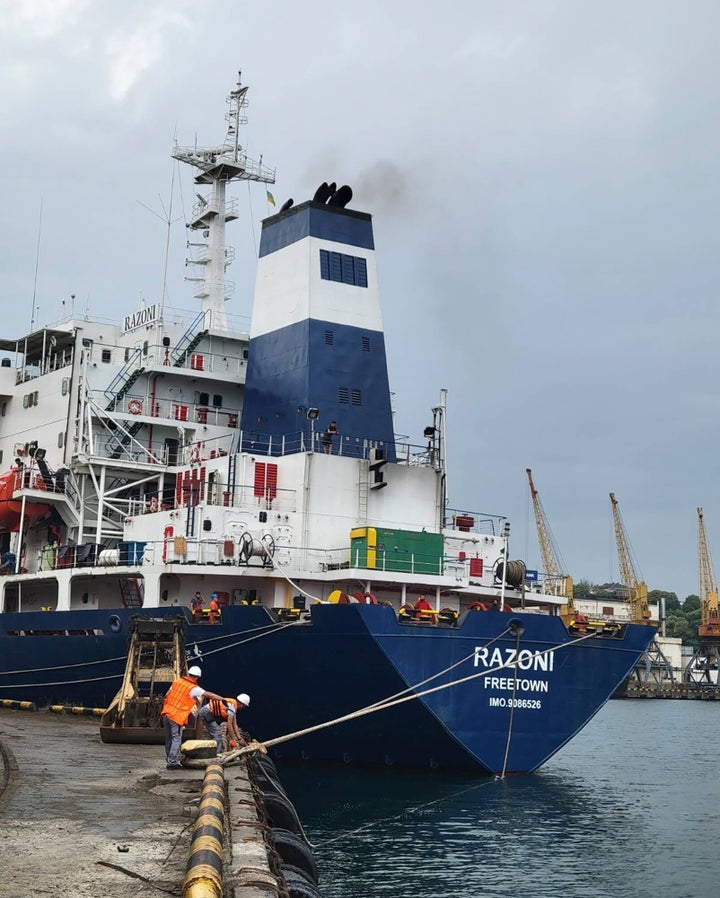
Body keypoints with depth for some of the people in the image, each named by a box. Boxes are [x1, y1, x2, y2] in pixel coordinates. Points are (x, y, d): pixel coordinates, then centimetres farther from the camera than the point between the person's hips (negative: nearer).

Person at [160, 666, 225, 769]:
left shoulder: (177, 681, 9)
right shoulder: (193, 688, -10)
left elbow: (166, 696, 15)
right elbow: (209, 694, -10)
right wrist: (223, 699, -5)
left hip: (166, 714, 7)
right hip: (177, 717, -7)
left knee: (168, 739, 14)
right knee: (176, 739, 0)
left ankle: (169, 760, 23)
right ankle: (172, 763, 0)